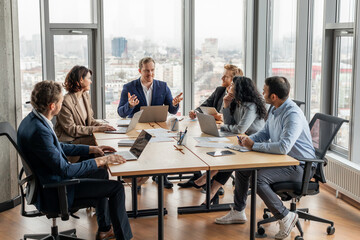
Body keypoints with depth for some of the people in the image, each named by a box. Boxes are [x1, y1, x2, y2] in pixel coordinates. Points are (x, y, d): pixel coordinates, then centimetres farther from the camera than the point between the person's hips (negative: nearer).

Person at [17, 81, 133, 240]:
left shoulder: (33, 119, 1)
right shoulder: (39, 131, -31)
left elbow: (58, 147, 15)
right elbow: (65, 170, -28)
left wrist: (91, 149, 11)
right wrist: (100, 161, -20)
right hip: (52, 192, -10)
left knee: (102, 174, 25)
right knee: (117, 187, -8)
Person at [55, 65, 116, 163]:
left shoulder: (85, 96, 10)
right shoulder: (65, 101, -18)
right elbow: (71, 129, -19)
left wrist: (103, 126, -6)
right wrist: (96, 129, -21)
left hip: (83, 136, 8)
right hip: (69, 141, -8)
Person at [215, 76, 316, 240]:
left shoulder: (293, 115, -26)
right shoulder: (275, 110, 6)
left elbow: (283, 147, -37)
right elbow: (265, 133, 20)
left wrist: (254, 145, -26)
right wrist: (249, 139, -1)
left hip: (299, 166, -10)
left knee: (258, 178, -28)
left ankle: (285, 217, -10)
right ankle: (238, 212, 19)